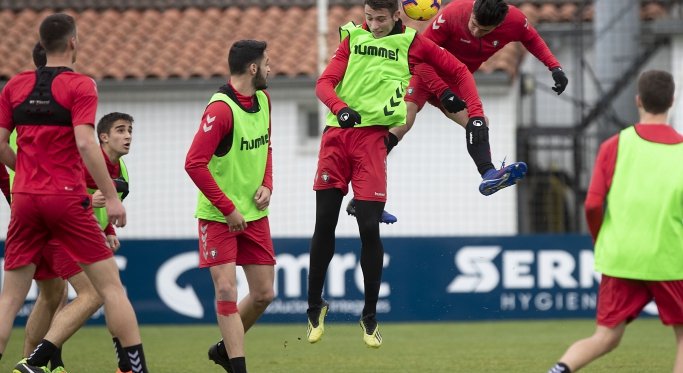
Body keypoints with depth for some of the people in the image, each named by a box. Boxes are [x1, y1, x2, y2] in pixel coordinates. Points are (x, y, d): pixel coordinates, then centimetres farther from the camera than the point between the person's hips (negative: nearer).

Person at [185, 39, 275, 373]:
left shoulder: (263, 99, 6)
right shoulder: (221, 109, -20)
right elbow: (194, 163, -22)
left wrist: (267, 184, 2)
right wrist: (228, 209, -18)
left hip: (254, 214, 7)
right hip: (218, 217, -7)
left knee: (263, 294, 7)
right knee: (226, 290, -13)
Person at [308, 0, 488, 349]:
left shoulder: (410, 42, 8)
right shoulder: (353, 37, 14)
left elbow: (458, 70, 12)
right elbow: (325, 82, 4)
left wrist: (475, 113, 1)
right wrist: (340, 107, -17)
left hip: (373, 135, -2)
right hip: (337, 134, 2)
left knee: (369, 228, -7)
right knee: (324, 224, 1)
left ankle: (370, 317, 7)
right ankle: (315, 307, 18)